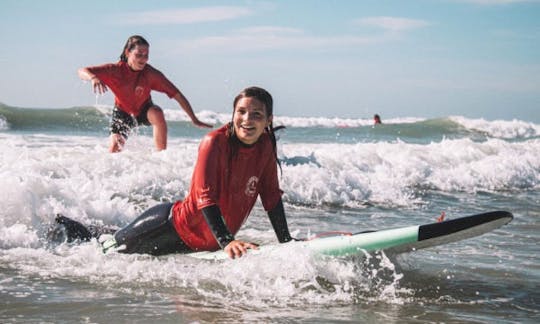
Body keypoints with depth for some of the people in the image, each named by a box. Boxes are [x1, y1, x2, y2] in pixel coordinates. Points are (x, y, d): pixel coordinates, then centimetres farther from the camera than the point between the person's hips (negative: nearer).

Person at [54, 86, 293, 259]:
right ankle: (67, 229, 32)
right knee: (109, 250, 5)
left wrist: (286, 243, -2)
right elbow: (205, 197, -28)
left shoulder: (266, 147, -5)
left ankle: (92, 235, 44)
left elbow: (271, 197, 3)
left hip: (205, 244, 6)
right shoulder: (215, 142, -23)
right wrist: (226, 241, -37)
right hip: (173, 226, -6)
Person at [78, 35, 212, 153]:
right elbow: (82, 71, -34)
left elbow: (177, 95, -26)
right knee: (115, 147, -14)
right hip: (122, 112, 0)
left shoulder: (151, 74, -29)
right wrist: (93, 78, -60)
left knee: (157, 114, -34)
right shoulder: (115, 70, -30)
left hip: (144, 110, 0)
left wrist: (194, 120, -29)